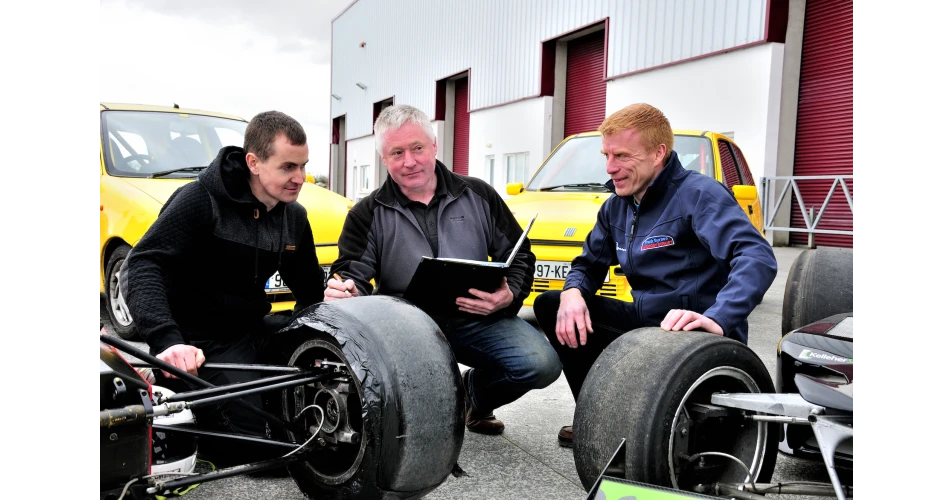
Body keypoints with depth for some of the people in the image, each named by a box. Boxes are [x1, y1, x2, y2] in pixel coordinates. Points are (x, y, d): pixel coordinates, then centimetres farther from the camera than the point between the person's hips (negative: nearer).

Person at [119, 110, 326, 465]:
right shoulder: (200, 200, -16)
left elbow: (309, 289, 14)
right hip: (199, 343, -6)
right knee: (251, 429, -21)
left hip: (252, 329, 7)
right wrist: (167, 340, -39)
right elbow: (141, 266, -25)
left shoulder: (294, 216, 5)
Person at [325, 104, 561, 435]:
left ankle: (476, 392, 14)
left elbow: (518, 254, 13)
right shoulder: (368, 215, 7)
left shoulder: (479, 196, 10)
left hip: (477, 319, 2)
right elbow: (352, 274, -2)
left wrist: (510, 296, -8)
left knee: (541, 364, -22)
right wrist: (343, 293, -28)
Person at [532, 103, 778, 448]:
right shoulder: (617, 207, 10)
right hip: (645, 322, 8)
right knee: (549, 305, 4)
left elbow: (757, 258, -28)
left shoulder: (698, 194, -15)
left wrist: (717, 320, -45)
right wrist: (572, 293, -7)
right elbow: (589, 264, 18)